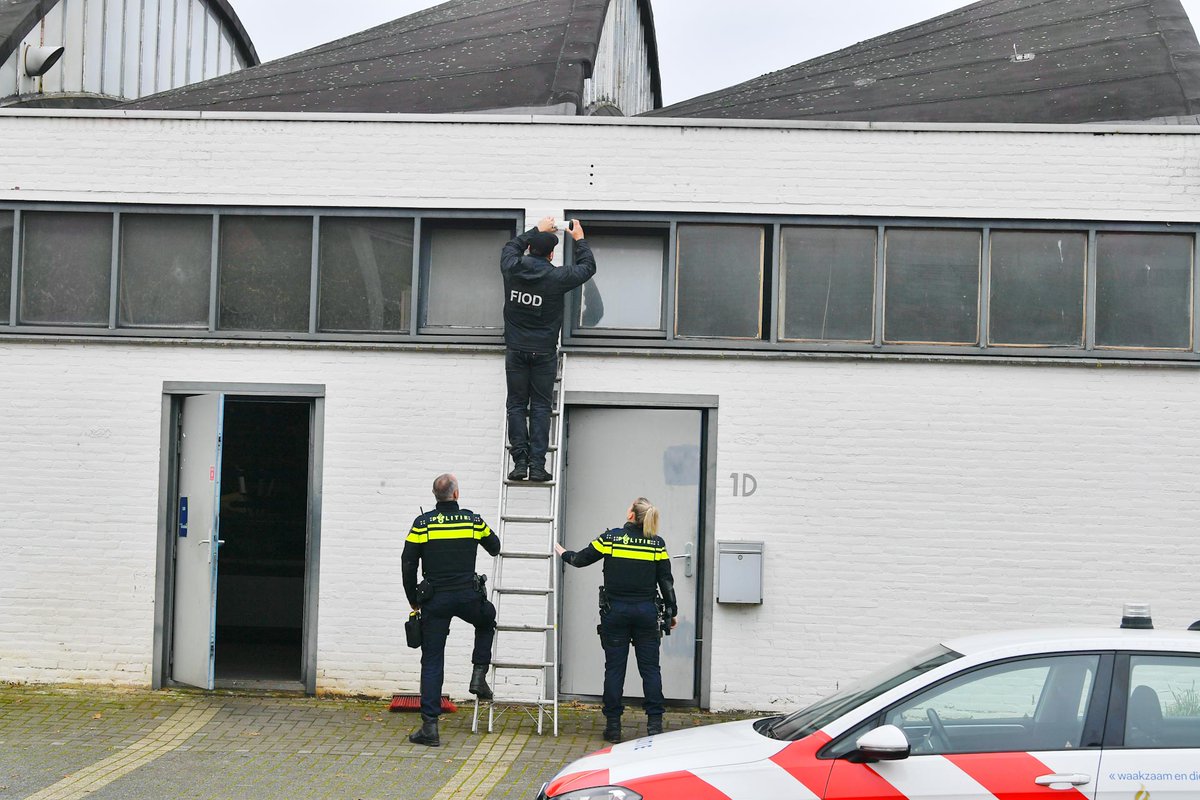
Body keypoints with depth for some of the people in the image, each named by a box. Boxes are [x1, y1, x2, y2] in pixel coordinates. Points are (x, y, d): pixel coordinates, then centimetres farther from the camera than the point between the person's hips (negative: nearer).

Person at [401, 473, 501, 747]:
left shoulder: (422, 524, -2)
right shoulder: (472, 520, 2)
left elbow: (408, 563, -3)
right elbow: (494, 547, 19)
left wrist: (413, 598, 10)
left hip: (434, 600, 0)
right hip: (468, 597, 1)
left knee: (432, 662, 3)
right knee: (487, 621, 34)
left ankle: (430, 726, -2)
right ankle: (479, 675, 19)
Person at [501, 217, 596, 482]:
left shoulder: (512, 269, -5)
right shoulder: (556, 277, -11)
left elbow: (511, 246, 20)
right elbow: (588, 267, 5)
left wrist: (537, 231, 31)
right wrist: (579, 239, 19)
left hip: (516, 350, 2)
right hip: (544, 351, -2)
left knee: (516, 405, 7)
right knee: (540, 407, 2)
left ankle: (520, 461, -3)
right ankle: (537, 464, -4)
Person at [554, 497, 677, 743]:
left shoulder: (610, 538, -5)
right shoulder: (657, 544, -2)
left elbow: (580, 559, 5)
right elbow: (666, 580, 2)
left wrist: (562, 552, 25)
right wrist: (672, 611, 14)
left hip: (615, 610, -1)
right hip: (646, 612, 1)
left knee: (614, 668, 4)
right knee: (650, 667, 6)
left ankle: (613, 725, 4)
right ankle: (654, 723, 2)